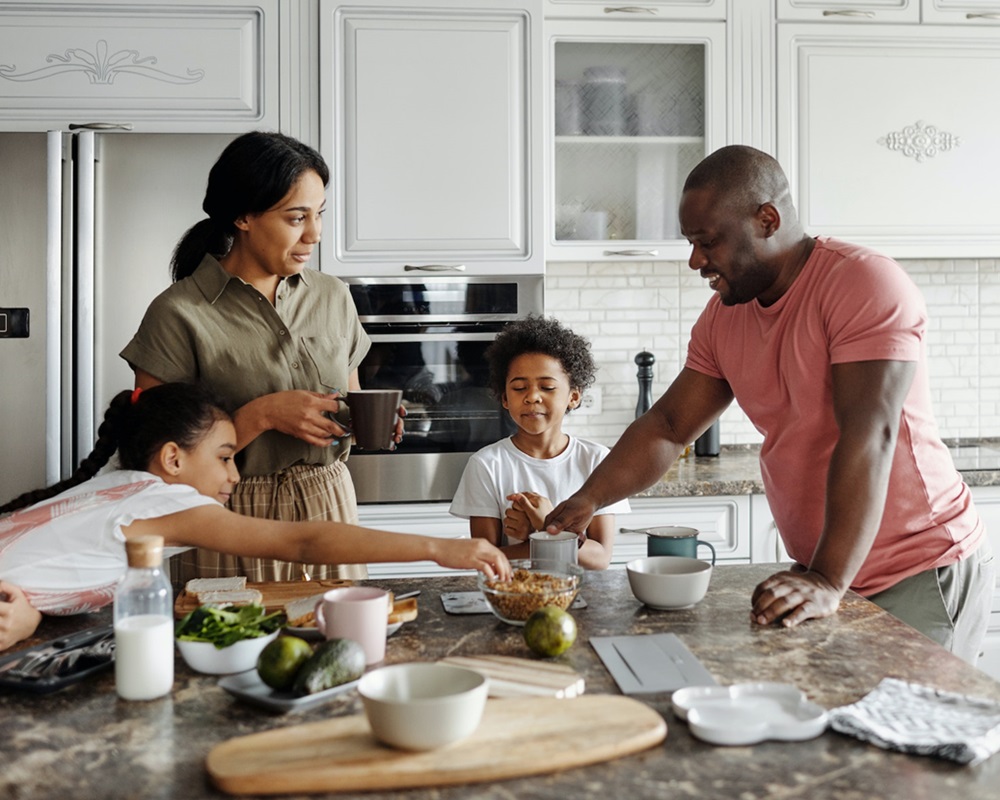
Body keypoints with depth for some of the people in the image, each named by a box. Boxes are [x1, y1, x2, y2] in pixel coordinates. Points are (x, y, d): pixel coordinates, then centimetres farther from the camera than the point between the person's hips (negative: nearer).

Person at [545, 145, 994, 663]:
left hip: (922, 573, -6)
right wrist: (586, 501, -8)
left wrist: (828, 581, -33)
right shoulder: (723, 315, 6)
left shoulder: (864, 283, -17)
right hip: (827, 572, 6)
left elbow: (868, 439, -27)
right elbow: (667, 427, 8)